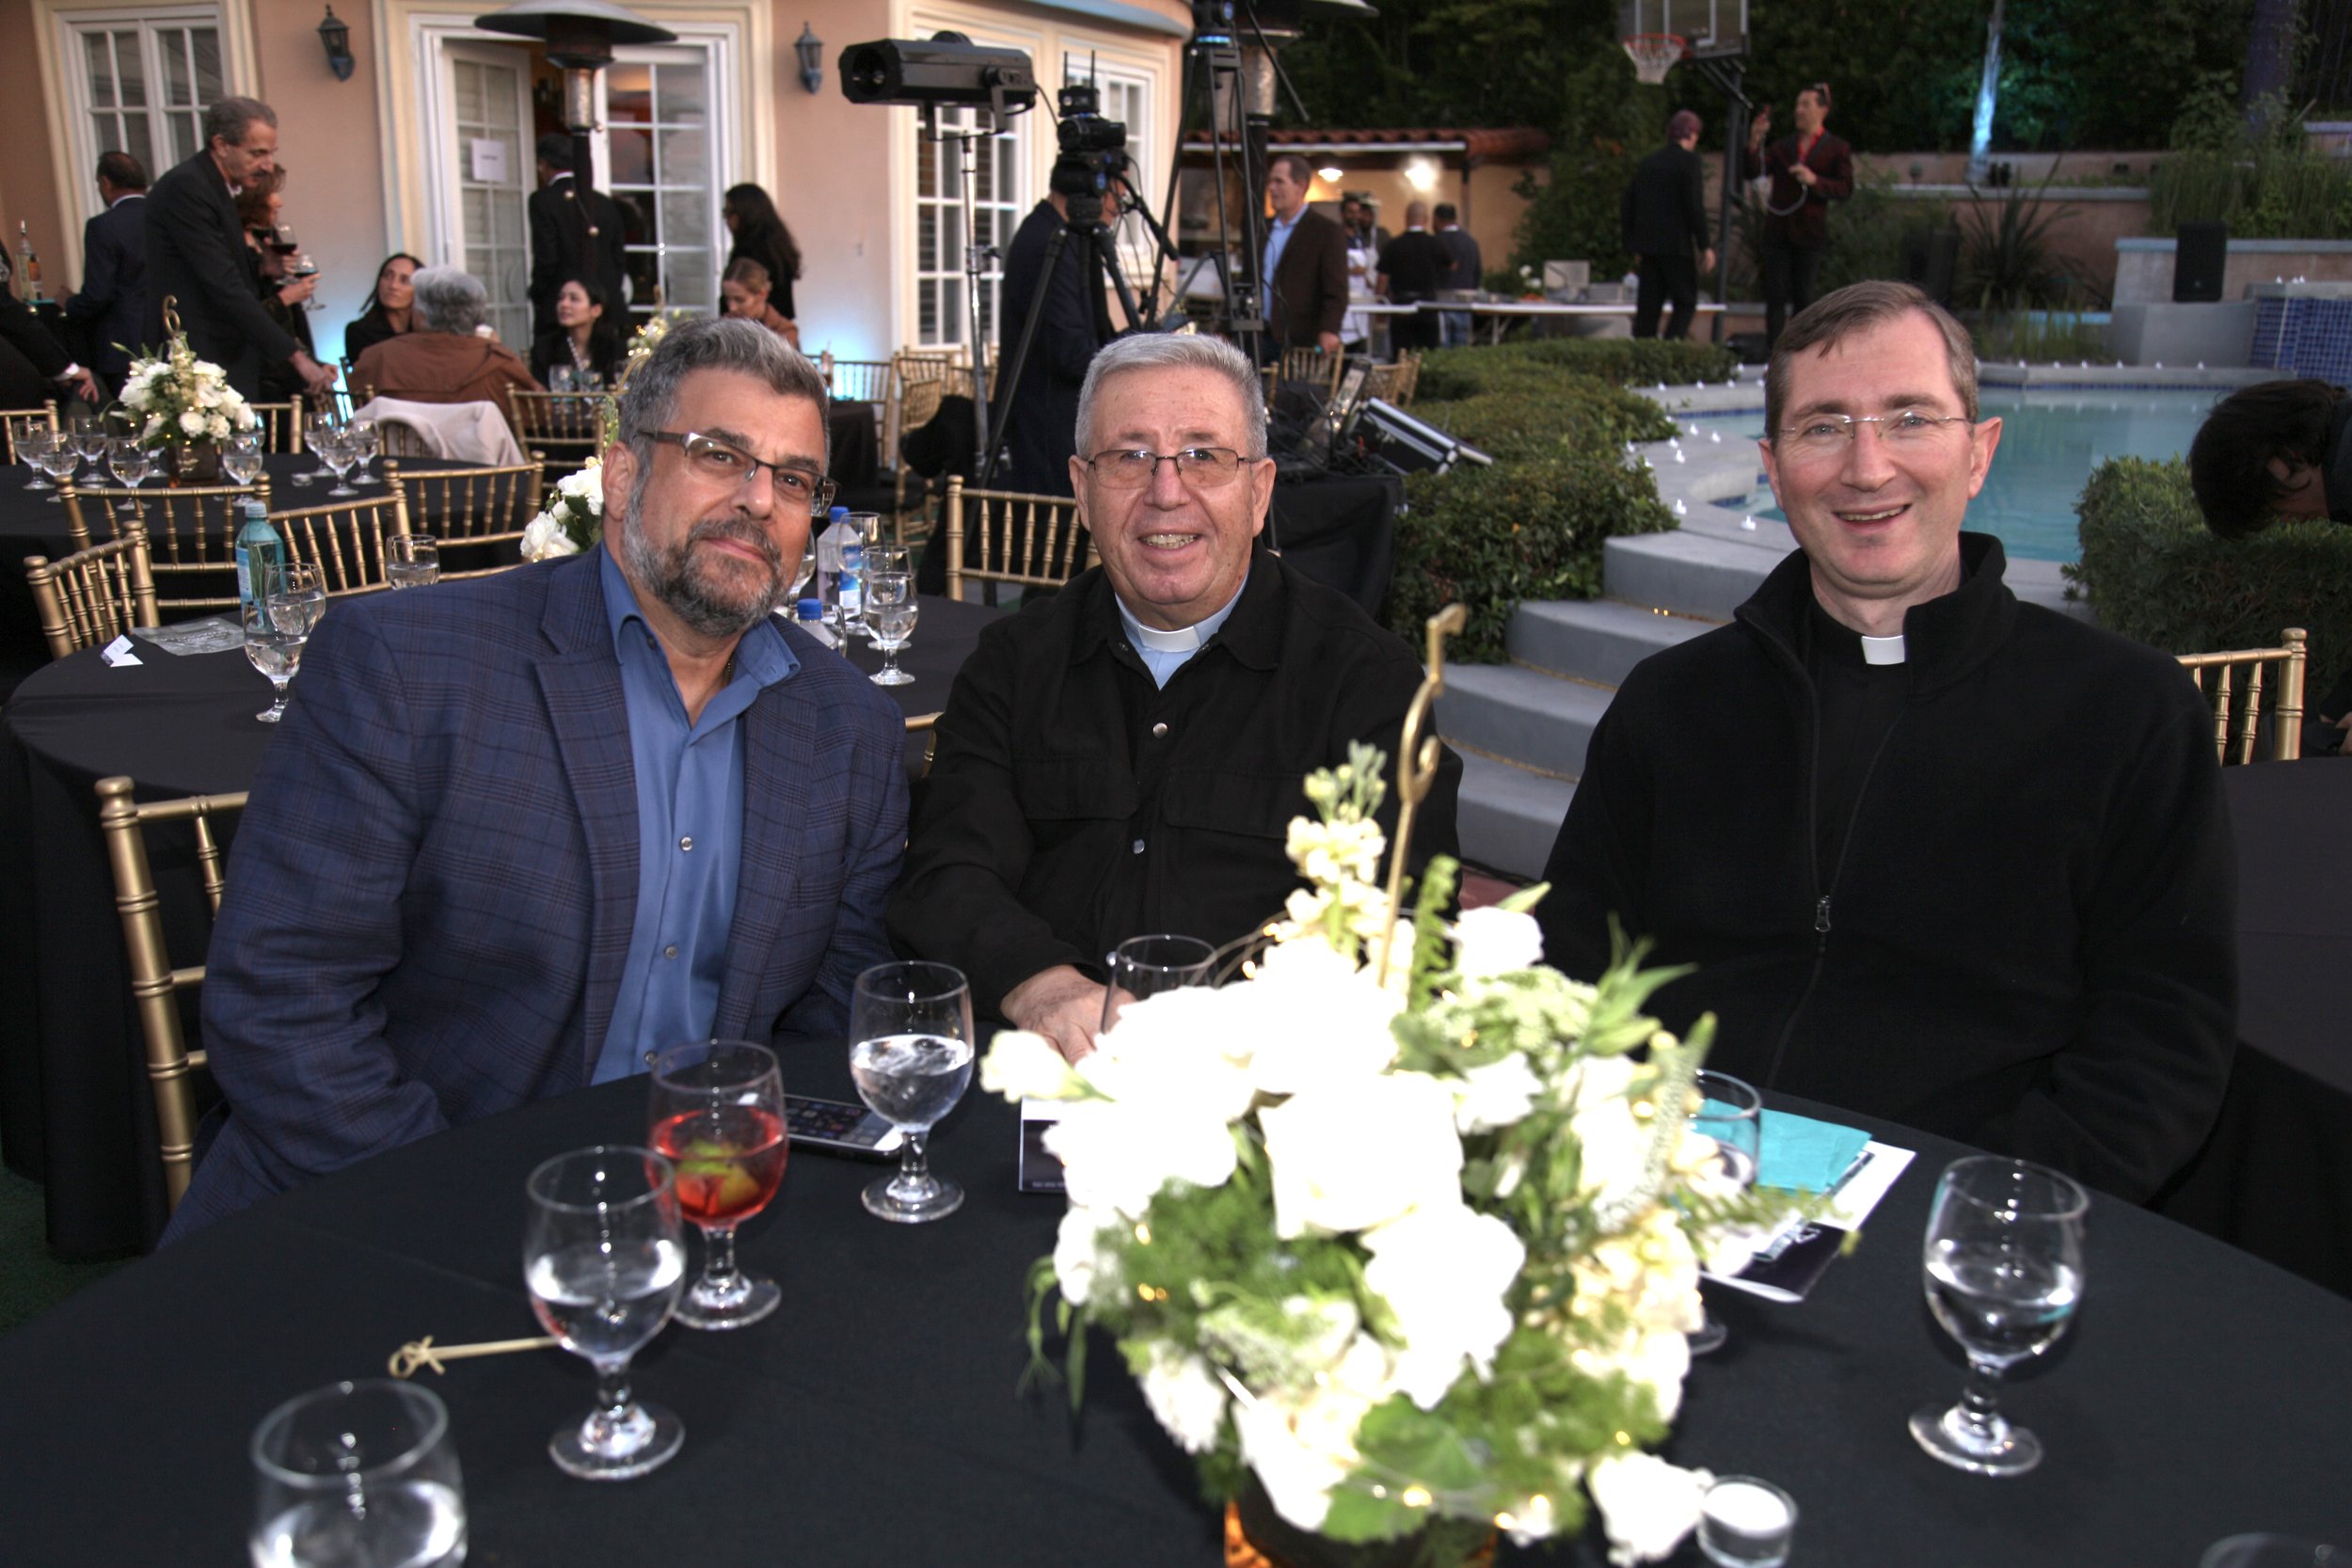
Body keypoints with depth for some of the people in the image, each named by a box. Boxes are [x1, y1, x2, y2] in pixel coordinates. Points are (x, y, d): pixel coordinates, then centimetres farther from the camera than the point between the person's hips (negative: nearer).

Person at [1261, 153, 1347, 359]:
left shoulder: (1326, 231, -1)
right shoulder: (1265, 230, 18)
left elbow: (1336, 290, -8)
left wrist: (1329, 330, -23)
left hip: (1301, 343, -5)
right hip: (1261, 338, 5)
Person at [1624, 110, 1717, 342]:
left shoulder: (1647, 163, 13)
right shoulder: (1689, 161, -5)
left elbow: (1627, 207, 13)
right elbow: (1695, 207, -13)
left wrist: (1634, 248, 19)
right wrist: (1705, 247, -9)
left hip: (1648, 245, 6)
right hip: (1676, 245, -6)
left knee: (1648, 306, 6)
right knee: (1685, 303, 0)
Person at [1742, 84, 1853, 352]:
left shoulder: (1836, 148, 5)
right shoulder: (1783, 146, 12)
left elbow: (1846, 189, -3)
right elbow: (1751, 173, 2)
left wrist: (1815, 181, -18)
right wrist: (1754, 142, -13)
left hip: (1809, 233, -2)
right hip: (1778, 231, 2)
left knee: (1803, 296, 2)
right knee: (1775, 295, -1)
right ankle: (1772, 351, 1)